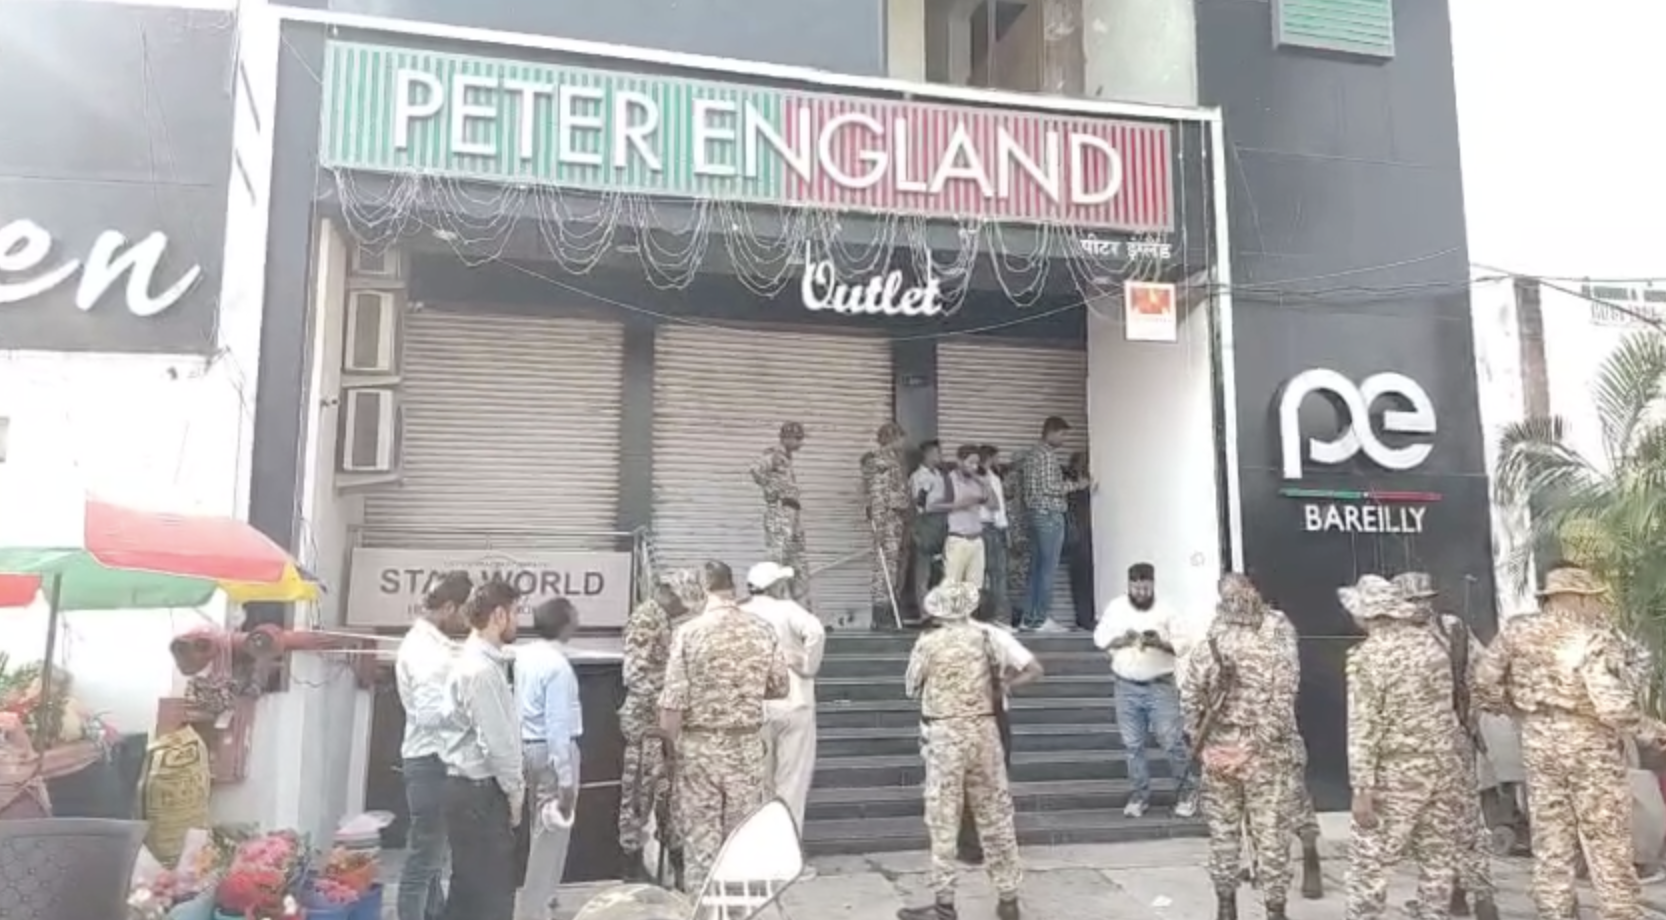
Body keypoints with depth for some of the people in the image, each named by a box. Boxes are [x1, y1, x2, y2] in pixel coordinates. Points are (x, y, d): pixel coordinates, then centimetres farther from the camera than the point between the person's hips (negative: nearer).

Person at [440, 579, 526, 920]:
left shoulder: (486, 661, 12)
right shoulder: (481, 669, -20)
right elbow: (495, 741, -21)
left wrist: (513, 784, 15)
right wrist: (515, 790, -10)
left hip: (477, 788, 10)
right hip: (479, 792, -10)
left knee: (472, 887, 16)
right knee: (491, 891, -3)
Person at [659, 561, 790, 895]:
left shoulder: (688, 632, -12)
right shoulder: (762, 630, -3)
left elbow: (672, 703, -14)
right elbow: (780, 688, 6)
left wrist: (674, 743, 0)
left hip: (700, 747, -2)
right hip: (747, 746, 3)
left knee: (700, 835, 8)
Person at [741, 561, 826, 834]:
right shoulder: (787, 610, -8)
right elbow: (816, 632, -26)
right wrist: (808, 668, -14)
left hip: (754, 709, 3)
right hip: (793, 704, -3)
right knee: (792, 780, 7)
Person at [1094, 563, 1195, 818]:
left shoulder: (1165, 610, -3)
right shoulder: (1116, 608, 2)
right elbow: (1099, 638, 0)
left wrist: (1160, 642, -22)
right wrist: (1121, 640, -18)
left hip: (1161, 686, -2)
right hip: (1127, 688, 2)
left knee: (1172, 742, -2)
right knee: (1133, 744, 7)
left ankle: (1186, 792, 14)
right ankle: (1140, 794, 18)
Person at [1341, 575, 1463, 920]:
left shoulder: (1367, 656, -15)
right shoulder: (1432, 642, 5)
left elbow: (1363, 727, -17)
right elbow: (1442, 703, 15)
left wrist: (1362, 788, -15)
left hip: (1396, 773, -6)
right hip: (1442, 765, 6)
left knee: (1370, 859, 2)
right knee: (1437, 856, 13)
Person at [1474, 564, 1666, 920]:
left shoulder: (1519, 631, -2)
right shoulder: (1596, 638, -16)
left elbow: (1485, 682, 3)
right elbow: (1612, 706, -22)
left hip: (1539, 743, 4)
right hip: (1591, 747, -4)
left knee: (1550, 842, 12)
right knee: (1608, 844, 9)